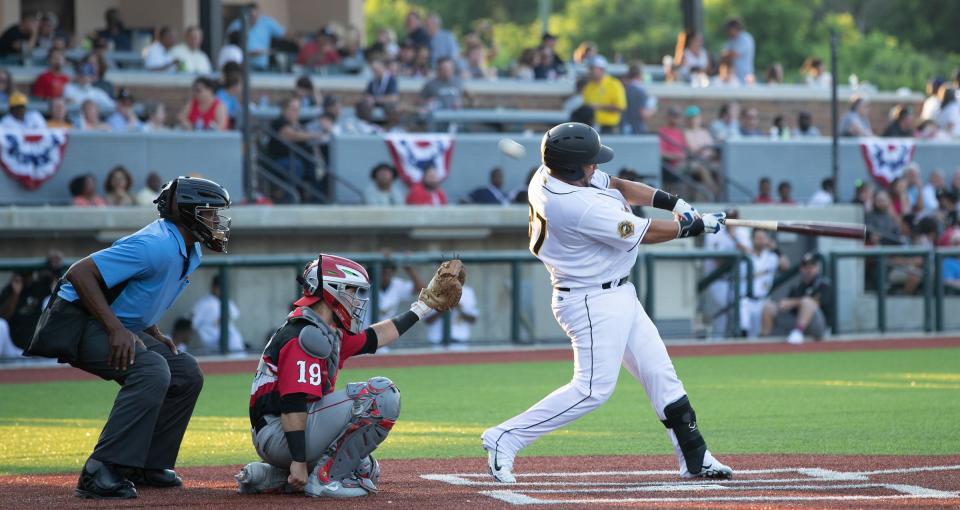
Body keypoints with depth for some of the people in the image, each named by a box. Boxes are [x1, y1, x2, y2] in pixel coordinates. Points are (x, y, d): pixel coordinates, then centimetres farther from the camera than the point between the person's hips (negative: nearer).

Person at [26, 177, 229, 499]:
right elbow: (80, 272, -27)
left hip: (121, 329, 10)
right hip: (78, 324, -10)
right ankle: (100, 472, -31)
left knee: (187, 373, 8)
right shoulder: (157, 246, -24)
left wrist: (155, 335, 9)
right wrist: (117, 329, -30)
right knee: (152, 370, -29)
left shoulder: (190, 252, 8)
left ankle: (147, 464, 11)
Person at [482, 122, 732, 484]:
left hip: (616, 295, 10)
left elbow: (618, 187, 11)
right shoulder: (576, 206, -29)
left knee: (660, 373, 12)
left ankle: (695, 460, 17)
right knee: (594, 388, -10)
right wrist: (695, 227, -5)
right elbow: (642, 234, -19)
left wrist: (673, 202, -1)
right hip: (593, 302, -10)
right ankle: (504, 440, -4)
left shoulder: (550, 176, -1)